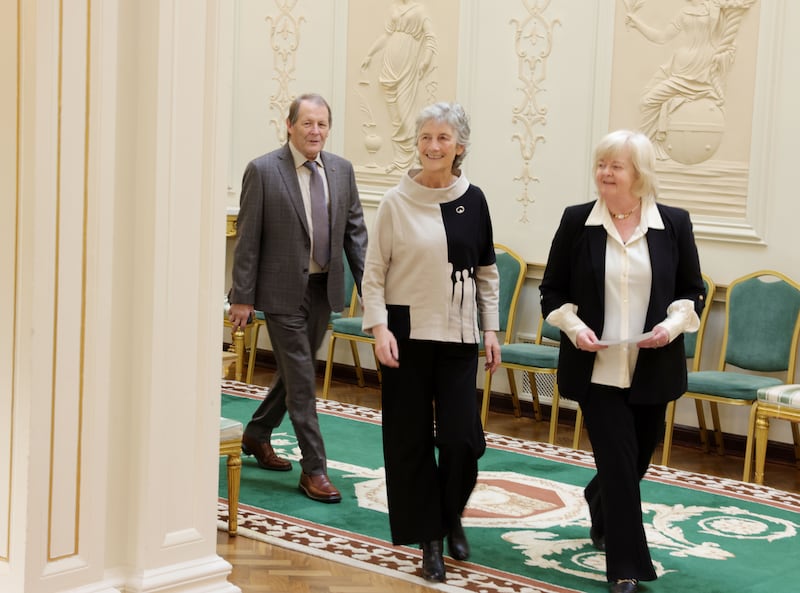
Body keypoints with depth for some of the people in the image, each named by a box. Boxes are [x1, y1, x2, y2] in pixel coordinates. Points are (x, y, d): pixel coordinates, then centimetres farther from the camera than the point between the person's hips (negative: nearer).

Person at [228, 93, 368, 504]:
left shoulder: (342, 170, 5)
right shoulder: (263, 171, -9)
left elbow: (355, 231, 8)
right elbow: (248, 239, -8)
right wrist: (242, 298, -9)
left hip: (324, 289, 6)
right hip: (283, 290, -5)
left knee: (295, 372, 18)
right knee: (301, 379, -3)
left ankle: (257, 435, 39)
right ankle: (313, 468, 4)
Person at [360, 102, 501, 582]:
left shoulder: (473, 201, 2)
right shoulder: (397, 202, -4)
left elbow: (487, 272, 10)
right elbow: (374, 272, -2)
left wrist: (491, 329, 7)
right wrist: (379, 327, -11)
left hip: (458, 335, 1)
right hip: (408, 334, -1)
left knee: (462, 438, -4)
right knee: (412, 439, 3)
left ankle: (451, 516, 24)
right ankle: (429, 538, 16)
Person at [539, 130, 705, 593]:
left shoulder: (674, 224, -1)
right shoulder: (577, 221, -2)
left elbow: (693, 292, 6)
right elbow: (553, 291, 5)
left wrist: (672, 325, -12)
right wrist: (573, 326, -13)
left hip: (653, 368, 2)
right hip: (597, 368, -2)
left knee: (639, 456, 17)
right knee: (619, 462, -7)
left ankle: (599, 502, 50)